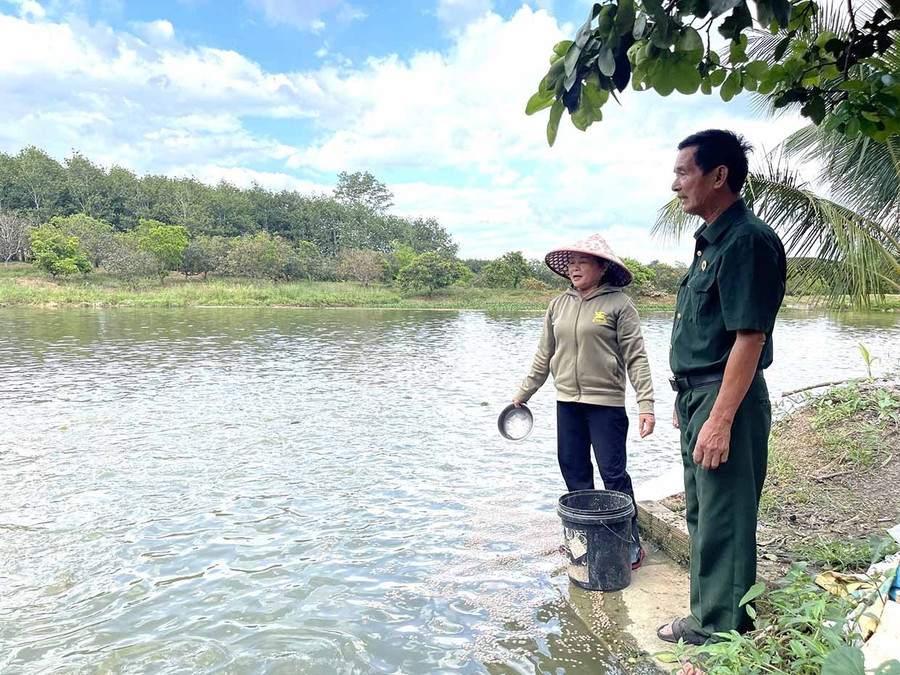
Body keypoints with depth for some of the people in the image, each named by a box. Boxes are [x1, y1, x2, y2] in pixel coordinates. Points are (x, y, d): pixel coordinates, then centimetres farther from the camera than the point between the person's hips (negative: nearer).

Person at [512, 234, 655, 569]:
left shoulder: (619, 304, -7)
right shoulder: (559, 305, 9)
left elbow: (636, 358, -9)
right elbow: (544, 355, 15)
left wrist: (646, 404, -15)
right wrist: (523, 393, 17)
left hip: (605, 402, -6)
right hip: (566, 401, 6)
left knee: (613, 472, -2)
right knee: (573, 469, 13)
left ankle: (630, 541, 14)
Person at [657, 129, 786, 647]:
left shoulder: (747, 240, -16)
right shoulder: (711, 241, 14)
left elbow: (749, 338, -22)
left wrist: (720, 419, -24)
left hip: (726, 399, -10)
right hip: (697, 395, 10)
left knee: (722, 522, 2)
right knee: (702, 514, 19)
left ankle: (721, 632, 18)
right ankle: (709, 616, 35)